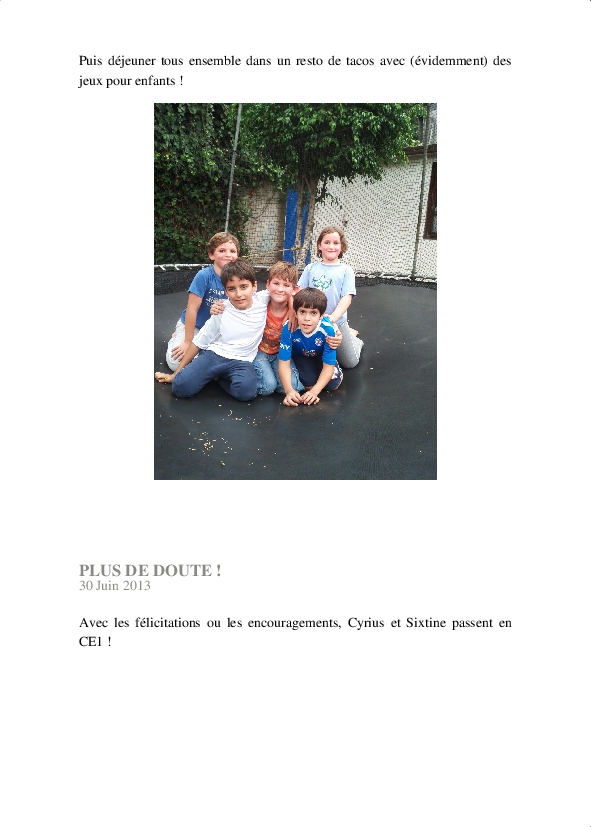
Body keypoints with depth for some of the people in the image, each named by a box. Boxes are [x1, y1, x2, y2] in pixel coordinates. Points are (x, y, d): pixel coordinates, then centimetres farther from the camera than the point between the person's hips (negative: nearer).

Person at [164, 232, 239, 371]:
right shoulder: (204, 276, -25)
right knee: (176, 362, -19)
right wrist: (188, 342, -20)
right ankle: (176, 338, 15)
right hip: (191, 326, -4)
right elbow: (192, 309, -22)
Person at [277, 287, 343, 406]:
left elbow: (328, 366, -29)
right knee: (309, 382, -21)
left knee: (333, 384, -14)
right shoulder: (289, 328, -36)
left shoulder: (327, 329, -37)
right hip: (300, 356, 0)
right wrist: (289, 390, -44)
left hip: (320, 356, 0)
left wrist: (314, 391, -40)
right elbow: (284, 363, -30)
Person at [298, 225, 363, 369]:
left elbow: (347, 297, -13)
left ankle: (352, 336, 32)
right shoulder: (311, 268, 2)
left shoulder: (346, 270, -4)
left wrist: (333, 317, -29)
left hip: (337, 322, -2)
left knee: (350, 362, 0)